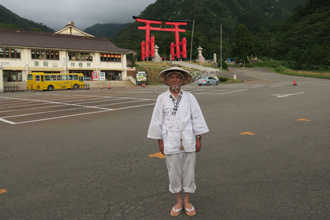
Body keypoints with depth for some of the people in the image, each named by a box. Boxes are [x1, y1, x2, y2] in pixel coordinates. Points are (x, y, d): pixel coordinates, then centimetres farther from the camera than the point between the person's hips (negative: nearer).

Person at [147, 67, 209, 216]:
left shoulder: (189, 97, 0)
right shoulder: (162, 98, -1)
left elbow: (197, 118, 2)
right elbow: (158, 121, 3)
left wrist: (198, 139, 0)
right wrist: (160, 141, 3)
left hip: (188, 142, 0)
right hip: (171, 142, 0)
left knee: (189, 171, 8)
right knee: (174, 172, 9)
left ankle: (187, 201, 27)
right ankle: (178, 201, 28)